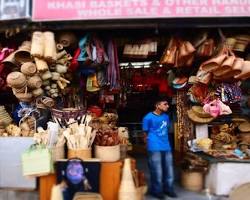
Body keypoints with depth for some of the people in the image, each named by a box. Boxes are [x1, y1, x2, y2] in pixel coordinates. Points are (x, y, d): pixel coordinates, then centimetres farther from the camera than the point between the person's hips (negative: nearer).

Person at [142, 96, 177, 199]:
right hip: (154, 148, -6)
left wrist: (164, 141, 16)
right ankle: (157, 190, 21)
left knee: (169, 170, 14)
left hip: (166, 147, 6)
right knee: (157, 171, 3)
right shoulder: (148, 118, -11)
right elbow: (145, 133, -3)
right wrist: (152, 143, 3)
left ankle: (168, 189, 30)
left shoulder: (166, 116, 9)